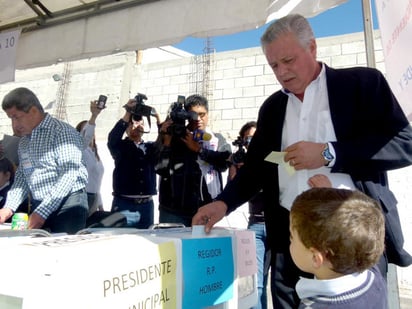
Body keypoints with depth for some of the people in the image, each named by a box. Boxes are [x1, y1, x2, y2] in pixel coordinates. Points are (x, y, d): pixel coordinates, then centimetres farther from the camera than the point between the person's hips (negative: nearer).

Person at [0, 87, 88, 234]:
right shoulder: (24, 141, 15)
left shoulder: (63, 131, -11)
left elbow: (68, 175, -18)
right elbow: (21, 177, 17)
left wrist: (42, 212, -19)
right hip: (37, 207, 7)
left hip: (68, 204, -7)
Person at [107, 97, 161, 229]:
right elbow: (112, 139, -15)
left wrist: (158, 119, -14)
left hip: (146, 204, 3)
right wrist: (128, 113, -21)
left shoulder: (151, 147, 14)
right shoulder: (120, 146, 6)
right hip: (124, 203, -3)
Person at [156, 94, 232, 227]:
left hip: (206, 210, 1)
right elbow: (161, 169, -2)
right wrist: (166, 140, -9)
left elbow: (224, 162, -7)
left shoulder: (218, 139, 12)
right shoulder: (175, 136, 7)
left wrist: (198, 149, -7)